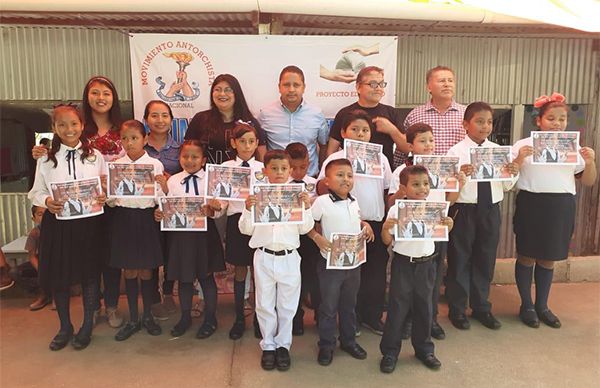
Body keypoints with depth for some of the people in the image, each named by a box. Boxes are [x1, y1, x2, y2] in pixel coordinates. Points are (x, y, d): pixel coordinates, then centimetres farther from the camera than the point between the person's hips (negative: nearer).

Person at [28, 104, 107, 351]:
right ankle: (65, 327, 30)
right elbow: (35, 192, 3)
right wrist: (46, 201, -17)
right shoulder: (46, 159, 1)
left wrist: (104, 197, -16)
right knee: (58, 275, 10)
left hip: (88, 222, 0)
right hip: (57, 223, 1)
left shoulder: (95, 156, 2)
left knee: (89, 274, 8)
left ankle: (87, 326, 27)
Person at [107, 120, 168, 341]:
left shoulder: (155, 165, -3)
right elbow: (111, 201, 5)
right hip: (123, 218, 2)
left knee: (146, 271, 9)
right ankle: (133, 319, 25)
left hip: (146, 218, -2)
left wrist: (164, 187, -24)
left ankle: (147, 316, 27)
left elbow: (160, 200, -6)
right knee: (129, 272, 11)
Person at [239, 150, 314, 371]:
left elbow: (305, 229, 0)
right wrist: (247, 209, -14)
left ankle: (283, 345, 29)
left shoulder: (297, 196, 0)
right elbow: (246, 229, 1)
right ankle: (268, 346, 28)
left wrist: (307, 207, -13)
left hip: (289, 257, 0)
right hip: (264, 257, 0)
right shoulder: (257, 196, -1)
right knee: (265, 304, 11)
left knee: (287, 305, 12)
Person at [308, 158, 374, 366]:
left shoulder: (354, 203, 5)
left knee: (349, 305, 19)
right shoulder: (322, 202, -14)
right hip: (331, 264, -5)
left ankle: (348, 340, 36)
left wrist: (365, 225, 3)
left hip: (353, 263, 6)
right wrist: (317, 237, -22)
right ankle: (326, 345, 24)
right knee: (328, 307, 8)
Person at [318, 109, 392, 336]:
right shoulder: (336, 159, -4)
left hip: (376, 223, 4)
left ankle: (372, 316, 28)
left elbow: (389, 190, 14)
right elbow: (321, 190, -11)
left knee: (376, 269, 11)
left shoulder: (380, 158, 9)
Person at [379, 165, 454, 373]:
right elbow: (388, 241, -4)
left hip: (426, 263, 3)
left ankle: (424, 349, 32)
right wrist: (385, 228, -24)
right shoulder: (396, 210, -9)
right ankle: (389, 352, 18)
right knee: (397, 308, 4)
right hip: (403, 263, -3)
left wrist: (448, 227, -9)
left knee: (424, 307, 15)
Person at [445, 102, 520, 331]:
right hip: (464, 210, -4)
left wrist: (513, 173, -11)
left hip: (491, 209, 4)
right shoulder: (456, 152, -8)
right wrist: (460, 174, -32)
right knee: (460, 259, 8)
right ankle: (457, 309, 25)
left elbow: (506, 186, 8)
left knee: (486, 259, 15)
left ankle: (481, 307, 34)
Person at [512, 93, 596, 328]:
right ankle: (526, 305, 21)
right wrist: (519, 159, -21)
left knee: (548, 258, 13)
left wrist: (590, 163, -7)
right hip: (531, 204, -3)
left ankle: (542, 305, 28)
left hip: (562, 207, 3)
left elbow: (588, 181, 11)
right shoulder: (524, 145, -3)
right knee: (527, 256, 6)